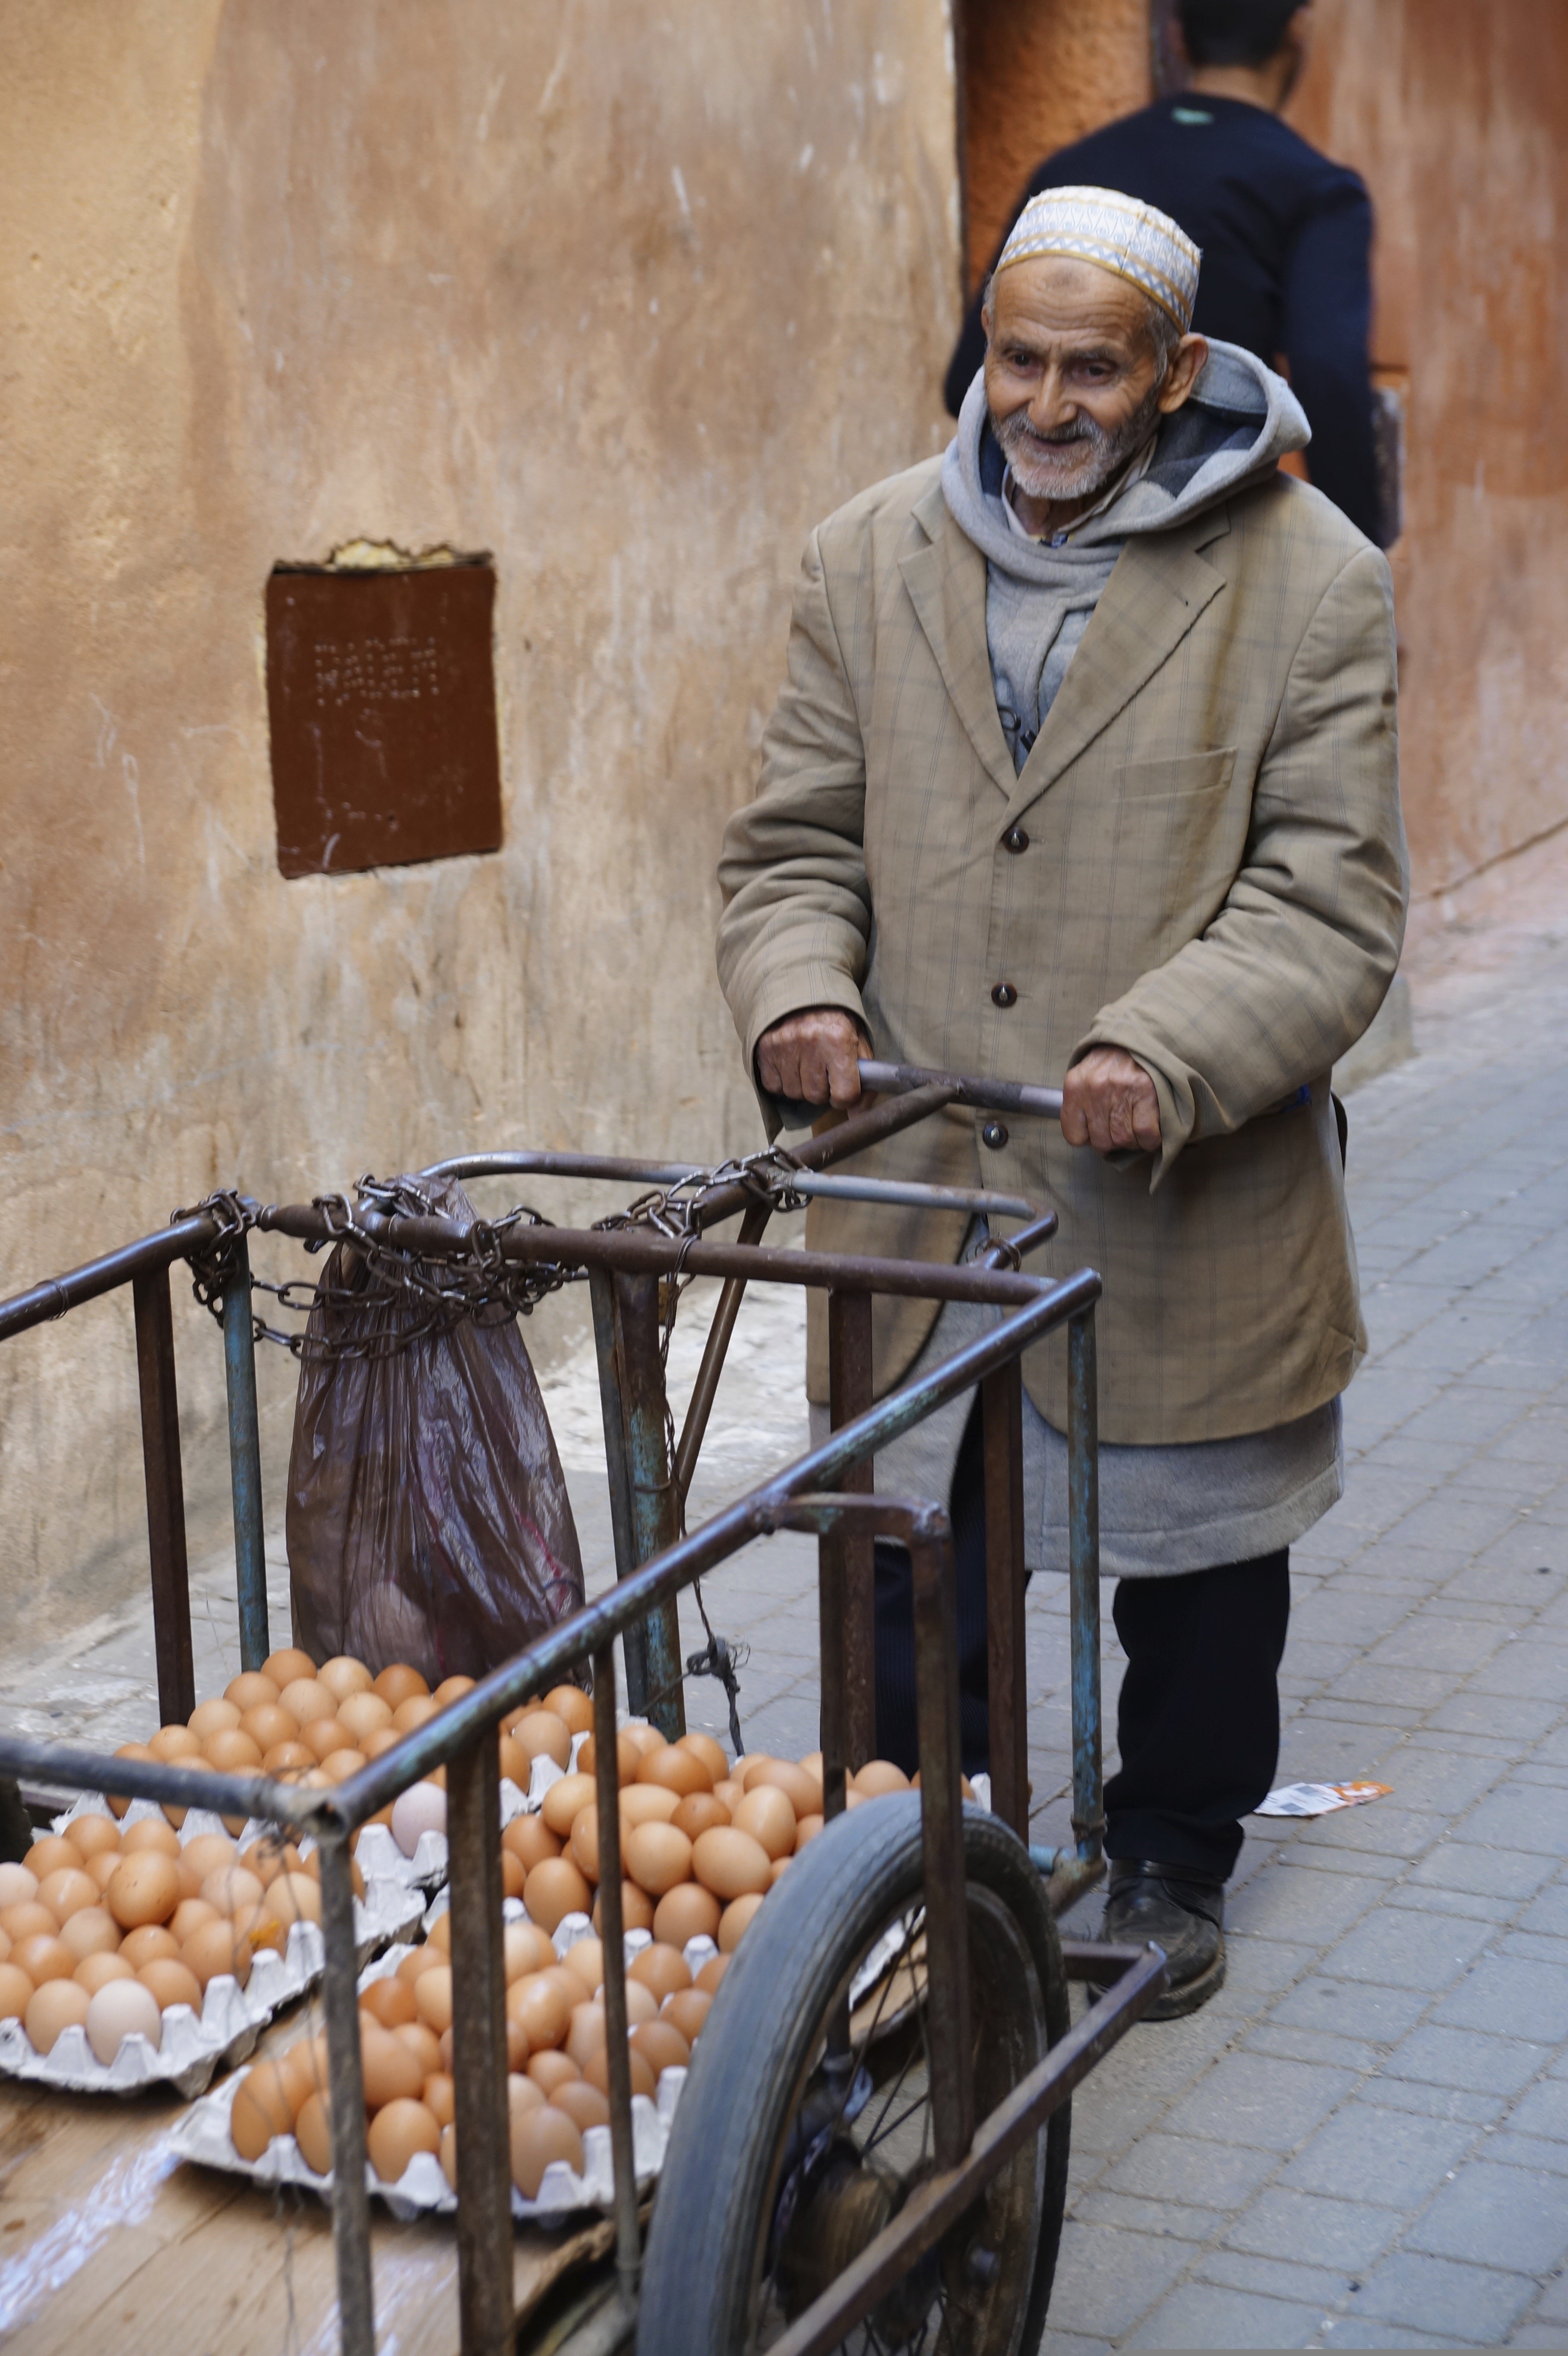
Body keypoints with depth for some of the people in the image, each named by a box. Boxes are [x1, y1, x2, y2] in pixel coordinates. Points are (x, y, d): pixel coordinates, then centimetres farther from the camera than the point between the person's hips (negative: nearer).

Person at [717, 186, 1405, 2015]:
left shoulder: (1308, 579, -7)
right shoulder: (869, 560, 3)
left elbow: (1332, 897, -10)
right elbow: (795, 838, 9)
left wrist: (1165, 1054, -25)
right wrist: (797, 992, -13)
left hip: (1193, 1198, -2)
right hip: (926, 1177, 2)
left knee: (1197, 1545, 14)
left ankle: (1171, 1858, 35)